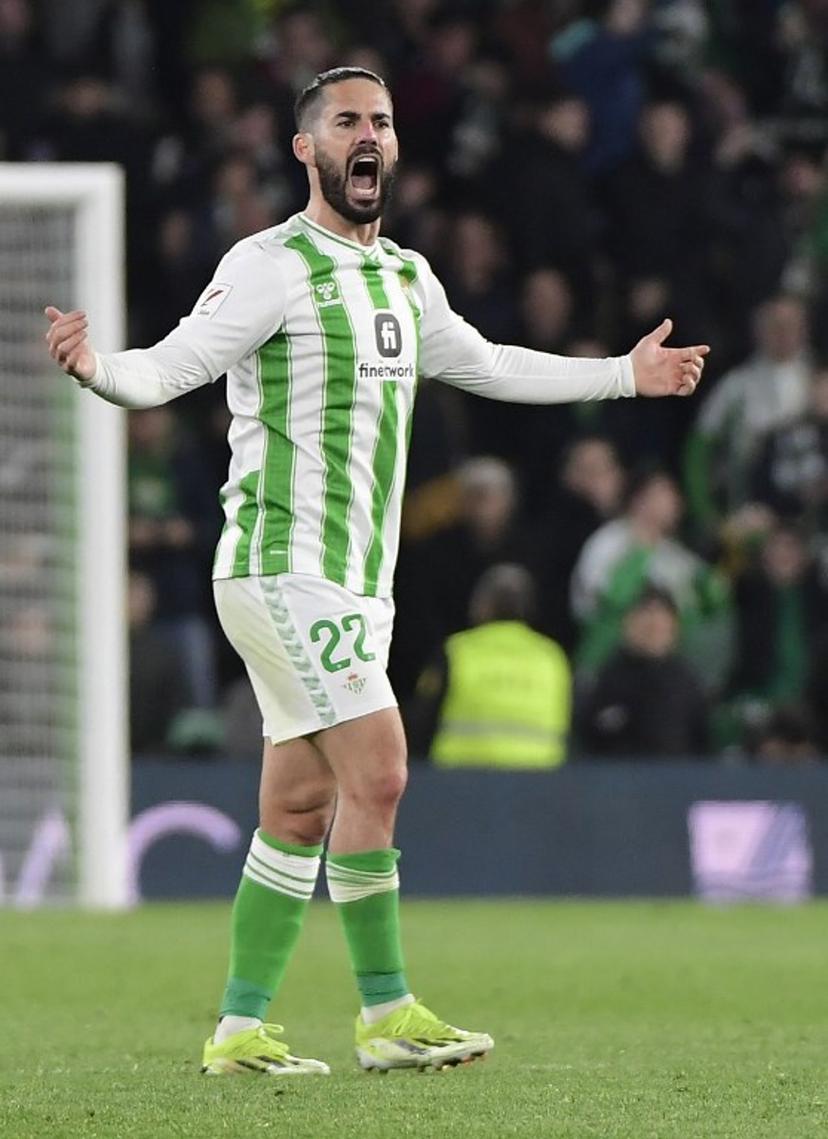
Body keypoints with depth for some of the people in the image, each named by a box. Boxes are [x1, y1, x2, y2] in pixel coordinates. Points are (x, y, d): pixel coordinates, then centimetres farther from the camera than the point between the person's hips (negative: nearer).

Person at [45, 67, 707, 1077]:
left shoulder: (406, 277, 15)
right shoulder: (271, 267, -10)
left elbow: (485, 365, 31)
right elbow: (172, 366, -17)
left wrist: (628, 375, 38)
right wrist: (97, 369, -39)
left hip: (359, 581, 8)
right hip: (285, 569, -8)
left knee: (299, 813, 6)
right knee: (378, 774, -14)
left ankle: (239, 1031, 10)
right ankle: (387, 1014, -6)